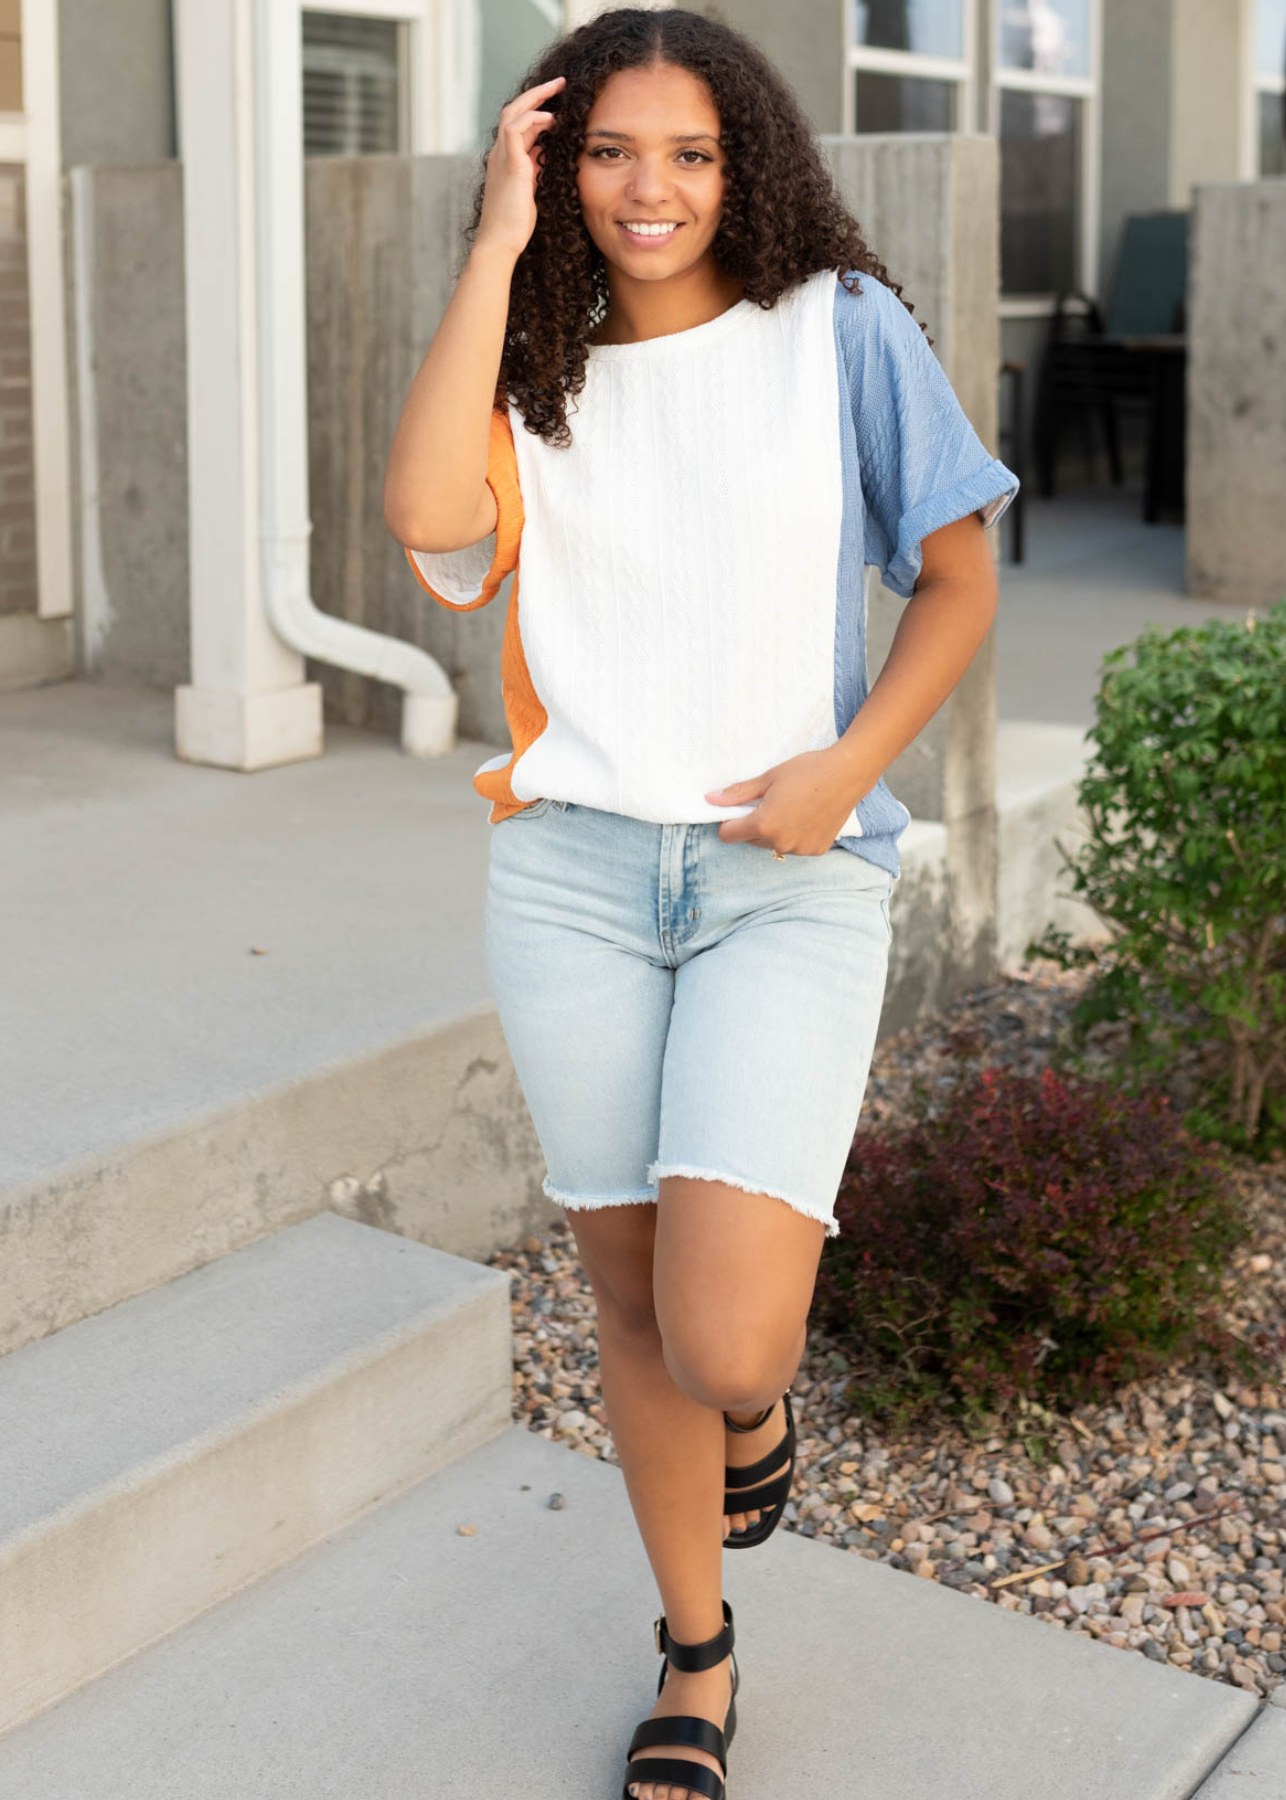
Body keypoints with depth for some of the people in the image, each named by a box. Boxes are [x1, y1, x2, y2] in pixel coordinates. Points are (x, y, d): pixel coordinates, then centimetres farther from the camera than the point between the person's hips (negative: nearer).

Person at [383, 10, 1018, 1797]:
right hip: (575, 868, 3)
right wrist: (497, 247, -8)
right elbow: (428, 514, -13)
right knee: (635, 1308, 11)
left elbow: (958, 578, 6)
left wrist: (851, 765, -9)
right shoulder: (540, 372, 9)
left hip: (789, 879, -3)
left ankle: (766, 1393, 26)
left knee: (722, 1346, -14)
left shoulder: (841, 327, 2)